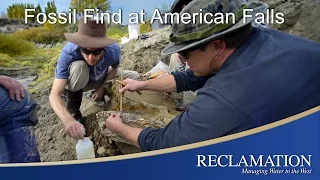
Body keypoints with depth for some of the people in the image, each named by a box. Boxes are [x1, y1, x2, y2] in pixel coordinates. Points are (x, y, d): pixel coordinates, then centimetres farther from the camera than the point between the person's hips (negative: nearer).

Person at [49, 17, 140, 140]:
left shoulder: (113, 50, -31)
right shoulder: (69, 53, -39)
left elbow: (114, 68, -6)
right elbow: (55, 94, -43)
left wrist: (102, 88, -14)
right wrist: (68, 120, -60)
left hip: (101, 79, 3)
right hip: (77, 83, -3)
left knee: (134, 77, -10)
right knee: (78, 66, -36)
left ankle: (101, 94, 13)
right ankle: (73, 111, -13)